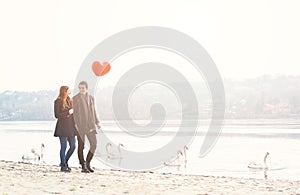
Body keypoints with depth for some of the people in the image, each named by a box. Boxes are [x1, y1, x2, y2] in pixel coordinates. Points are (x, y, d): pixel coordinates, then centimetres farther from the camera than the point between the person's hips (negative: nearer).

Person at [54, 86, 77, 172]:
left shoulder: (69, 101, 16)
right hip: (62, 127, -7)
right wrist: (68, 112, -13)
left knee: (73, 146, 6)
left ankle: (64, 162, 23)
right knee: (64, 147, -3)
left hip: (70, 127, 8)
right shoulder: (58, 102, -7)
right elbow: (57, 115, -13)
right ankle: (63, 166, 6)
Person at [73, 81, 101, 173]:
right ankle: (83, 166, 7)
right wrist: (74, 125, -12)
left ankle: (88, 163, 14)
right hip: (80, 126, -4)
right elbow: (73, 112, -4)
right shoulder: (75, 98, -2)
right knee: (81, 146, -1)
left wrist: (97, 122, 14)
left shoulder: (91, 98, 13)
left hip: (90, 125, 4)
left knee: (94, 144, -2)